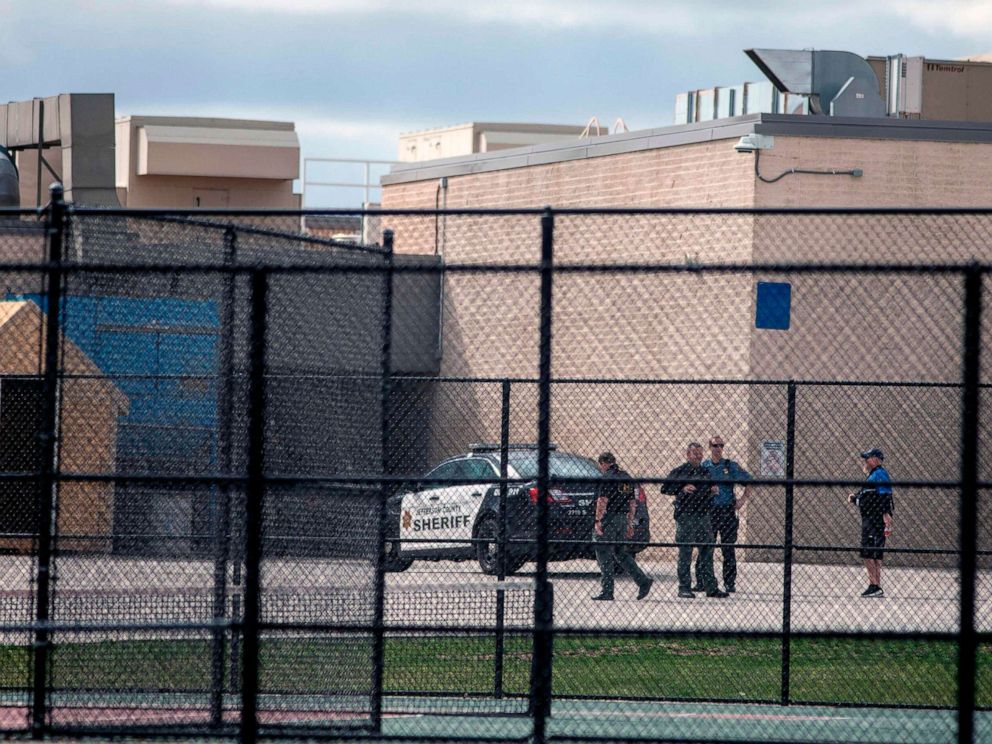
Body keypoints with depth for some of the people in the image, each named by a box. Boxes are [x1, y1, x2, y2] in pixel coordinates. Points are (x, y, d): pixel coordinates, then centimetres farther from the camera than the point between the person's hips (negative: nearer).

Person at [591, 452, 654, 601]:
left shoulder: (608, 478, -11)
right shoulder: (627, 478, 15)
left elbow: (602, 501, -18)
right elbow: (633, 503, 18)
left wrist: (598, 521, -16)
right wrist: (630, 523, 21)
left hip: (609, 520, -8)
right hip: (622, 519, 8)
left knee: (604, 556, -2)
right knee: (620, 553, 17)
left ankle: (606, 592, -2)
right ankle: (643, 581, 8)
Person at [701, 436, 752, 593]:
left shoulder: (731, 465, 5)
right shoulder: (703, 466, 7)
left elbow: (749, 482, 8)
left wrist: (743, 499, -3)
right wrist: (708, 490, -13)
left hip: (728, 510, -1)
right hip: (709, 511, 1)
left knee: (728, 549, 1)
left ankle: (730, 583, 6)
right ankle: (701, 582, 2)